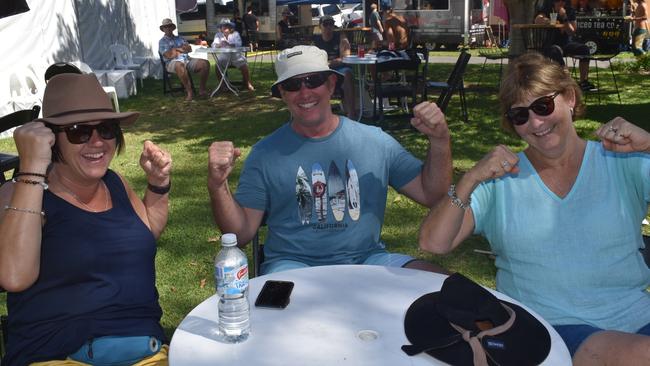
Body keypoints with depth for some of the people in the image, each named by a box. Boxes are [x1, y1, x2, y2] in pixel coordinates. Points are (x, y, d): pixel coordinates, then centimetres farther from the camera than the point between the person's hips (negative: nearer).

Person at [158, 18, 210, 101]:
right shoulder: (162, 41, 12)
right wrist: (181, 49, 4)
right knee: (180, 66, -43)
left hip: (187, 59, 5)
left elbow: (189, 49, 13)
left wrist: (176, 49, -3)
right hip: (173, 62, -5)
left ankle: (202, 88, -9)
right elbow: (169, 55, -6)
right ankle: (189, 91, -33)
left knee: (205, 63, -17)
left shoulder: (179, 38, 28)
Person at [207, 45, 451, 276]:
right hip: (293, 265, -1)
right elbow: (242, 232, 1)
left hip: (366, 259, 2)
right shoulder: (265, 154, 2)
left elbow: (430, 195, 6)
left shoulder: (375, 141, 5)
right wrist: (217, 184, -16)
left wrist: (439, 141, -9)